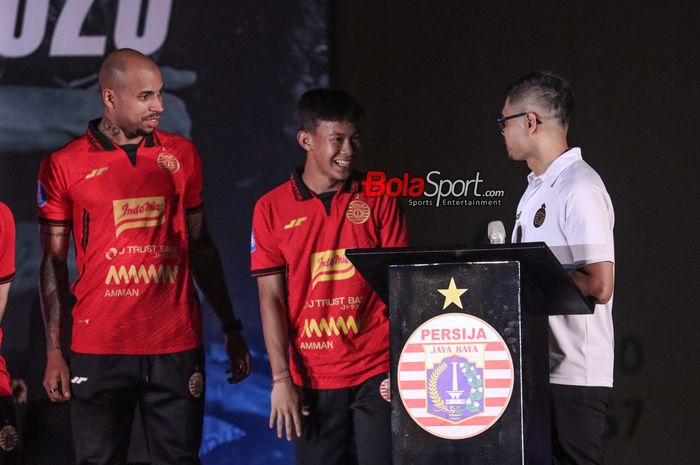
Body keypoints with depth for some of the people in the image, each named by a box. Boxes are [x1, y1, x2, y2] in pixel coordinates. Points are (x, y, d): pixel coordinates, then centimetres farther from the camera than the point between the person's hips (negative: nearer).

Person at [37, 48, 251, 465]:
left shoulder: (181, 155, 8)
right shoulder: (64, 166, 0)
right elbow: (53, 263, 3)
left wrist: (231, 328, 13)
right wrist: (54, 352, -1)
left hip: (177, 347, 2)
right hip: (99, 349, -2)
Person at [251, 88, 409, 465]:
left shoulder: (378, 200, 4)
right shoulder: (272, 208, 2)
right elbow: (271, 299, 1)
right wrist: (281, 378, -5)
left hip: (376, 374, 0)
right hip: (312, 378, 0)